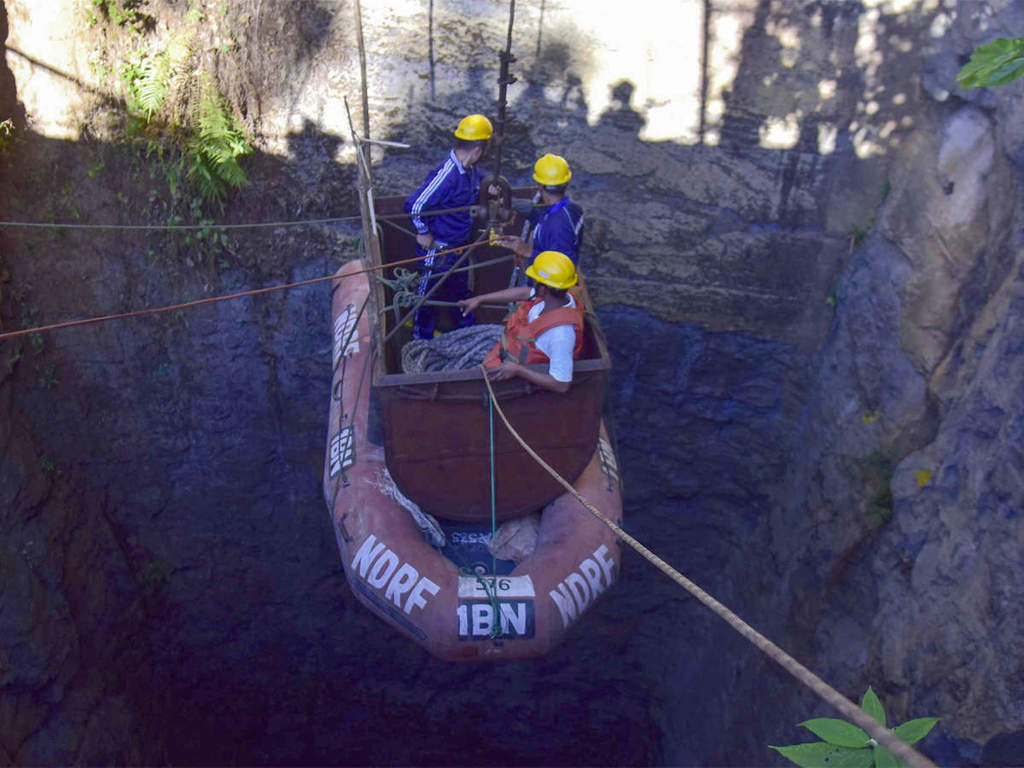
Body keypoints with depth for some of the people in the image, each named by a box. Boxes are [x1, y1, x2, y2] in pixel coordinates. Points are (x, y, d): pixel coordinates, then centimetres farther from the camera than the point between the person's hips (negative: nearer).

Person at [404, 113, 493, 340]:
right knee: (428, 295, 10)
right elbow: (414, 204, -32)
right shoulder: (447, 174, -30)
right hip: (436, 250, -9)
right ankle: (421, 341, 27)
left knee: (461, 291, 25)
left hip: (458, 248, 9)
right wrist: (423, 233, -19)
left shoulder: (470, 169, -2)